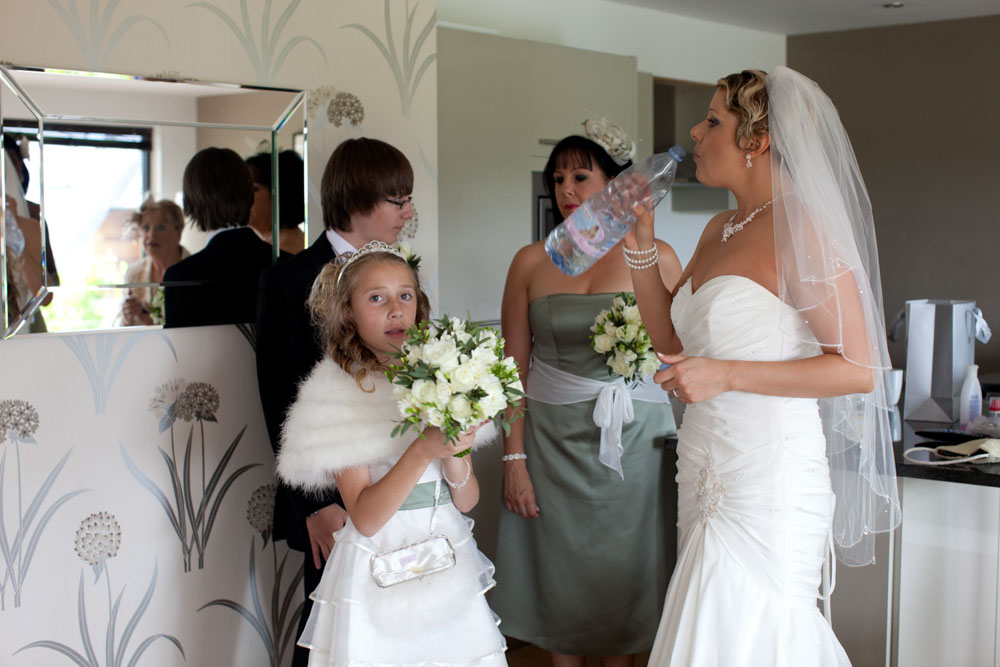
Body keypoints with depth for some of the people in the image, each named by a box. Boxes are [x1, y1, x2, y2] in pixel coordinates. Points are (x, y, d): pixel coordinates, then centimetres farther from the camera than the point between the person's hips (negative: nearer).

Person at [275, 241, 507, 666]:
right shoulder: (339, 392, -10)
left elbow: (467, 501, 1)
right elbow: (365, 518, -16)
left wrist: (453, 458, -19)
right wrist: (423, 450, -27)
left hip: (449, 566, 4)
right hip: (378, 575, -3)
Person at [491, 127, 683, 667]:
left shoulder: (655, 256, 1)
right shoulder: (531, 262, 3)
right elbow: (514, 370, 2)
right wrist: (513, 460, -3)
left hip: (633, 438, 0)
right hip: (551, 438, 1)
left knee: (621, 575, 8)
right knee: (562, 574, 8)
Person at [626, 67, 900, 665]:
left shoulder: (800, 229, -12)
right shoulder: (720, 230, 14)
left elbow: (860, 369, -16)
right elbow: (671, 337, 21)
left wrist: (726, 375, -19)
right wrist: (641, 246, 11)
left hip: (768, 477, -8)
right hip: (708, 473, 8)